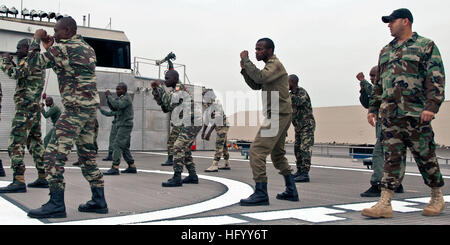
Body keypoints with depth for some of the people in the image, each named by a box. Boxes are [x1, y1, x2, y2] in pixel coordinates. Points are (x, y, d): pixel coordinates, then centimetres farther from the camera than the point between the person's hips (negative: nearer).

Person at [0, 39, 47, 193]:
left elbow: (15, 74, -22)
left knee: (15, 143, -13)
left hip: (25, 109, -10)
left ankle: (19, 181, -20)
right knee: (35, 143, 13)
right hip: (35, 109, 10)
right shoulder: (39, 64, 20)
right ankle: (43, 178, 16)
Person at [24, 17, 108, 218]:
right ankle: (99, 201, 16)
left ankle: (56, 204, -8)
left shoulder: (61, 48, -8)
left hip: (75, 108, -9)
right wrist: (50, 48, 24)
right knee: (87, 154, 13)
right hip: (92, 106, 9)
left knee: (54, 153, -7)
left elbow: (32, 62, 0)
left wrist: (36, 39, 12)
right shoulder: (87, 48, 17)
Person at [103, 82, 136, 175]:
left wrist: (109, 96, -18)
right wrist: (108, 98, 4)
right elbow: (113, 108, 17)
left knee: (117, 145, -15)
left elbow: (117, 105, -29)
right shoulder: (122, 98, 19)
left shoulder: (126, 98, -12)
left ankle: (115, 168, -18)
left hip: (125, 126, -10)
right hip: (122, 126, 10)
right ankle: (132, 167, 18)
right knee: (124, 147, 13)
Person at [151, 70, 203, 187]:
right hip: (190, 124, 11)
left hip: (191, 124, -11)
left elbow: (169, 102, -22)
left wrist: (160, 86, -14)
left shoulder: (180, 88, -10)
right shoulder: (176, 90, 19)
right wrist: (155, 90, 8)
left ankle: (177, 178, -16)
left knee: (178, 148, -15)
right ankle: (193, 176, 22)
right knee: (185, 149, 15)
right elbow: (165, 108, 15)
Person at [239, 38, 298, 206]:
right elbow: (256, 85, 21)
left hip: (278, 115, -11)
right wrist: (244, 69, 8)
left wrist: (246, 60, -16)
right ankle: (291, 191, 24)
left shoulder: (275, 64, -9)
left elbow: (260, 77, -26)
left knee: (257, 151, -15)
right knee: (277, 154, 18)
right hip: (280, 116, 11)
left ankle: (261, 194, -15)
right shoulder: (270, 65, 22)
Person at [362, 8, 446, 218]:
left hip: (415, 113, -5)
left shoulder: (426, 46, 2)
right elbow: (379, 83, 23)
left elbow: (436, 79, -6)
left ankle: (437, 198, 22)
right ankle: (385, 204, -3)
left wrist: (431, 106, -17)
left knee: (425, 156, 5)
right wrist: (373, 108, 17)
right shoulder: (386, 51, 20)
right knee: (392, 158, 0)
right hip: (389, 114, 5)